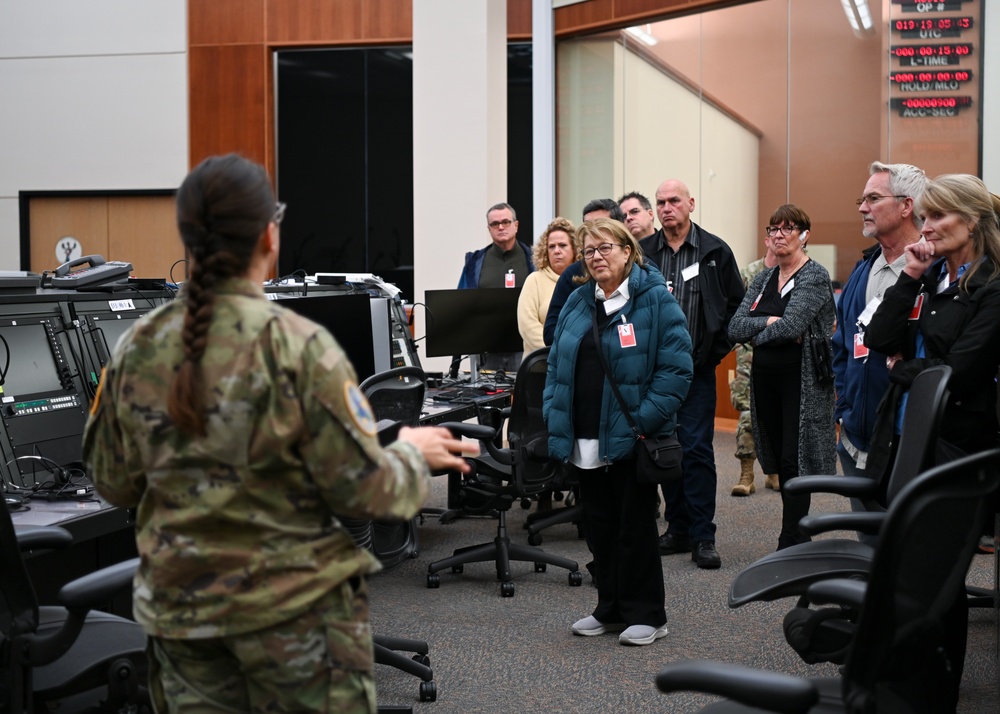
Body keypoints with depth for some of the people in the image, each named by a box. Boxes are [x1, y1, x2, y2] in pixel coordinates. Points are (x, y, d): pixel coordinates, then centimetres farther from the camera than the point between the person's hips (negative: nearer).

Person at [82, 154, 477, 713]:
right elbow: (363, 492, -14)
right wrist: (412, 451, 5)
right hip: (295, 606, -4)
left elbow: (114, 484, 7)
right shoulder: (299, 347, -17)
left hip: (180, 610, 5)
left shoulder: (136, 350, -3)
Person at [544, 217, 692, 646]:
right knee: (599, 526, 13)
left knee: (635, 527, 2)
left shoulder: (655, 299, -6)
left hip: (630, 441, -6)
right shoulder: (576, 303, 12)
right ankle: (610, 610, 24)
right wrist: (554, 419, 5)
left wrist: (644, 420, -18)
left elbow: (675, 367, -11)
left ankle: (645, 615, 13)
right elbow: (555, 366, 16)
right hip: (584, 441, 6)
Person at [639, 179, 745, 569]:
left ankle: (703, 537, -2)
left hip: (695, 366, -3)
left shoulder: (715, 251, 2)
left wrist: (716, 347, -2)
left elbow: (737, 303, 5)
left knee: (697, 448, -7)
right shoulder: (642, 252, 6)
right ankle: (677, 529, 18)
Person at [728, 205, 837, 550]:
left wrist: (756, 333, -6)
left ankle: (790, 545, -2)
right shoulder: (763, 279, 13)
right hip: (766, 379, 7)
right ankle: (799, 538, 20)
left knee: (793, 461, -6)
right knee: (780, 461, 10)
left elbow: (791, 326, -21)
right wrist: (770, 322, -14)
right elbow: (735, 327, 1)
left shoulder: (815, 277, -8)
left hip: (802, 380, -7)